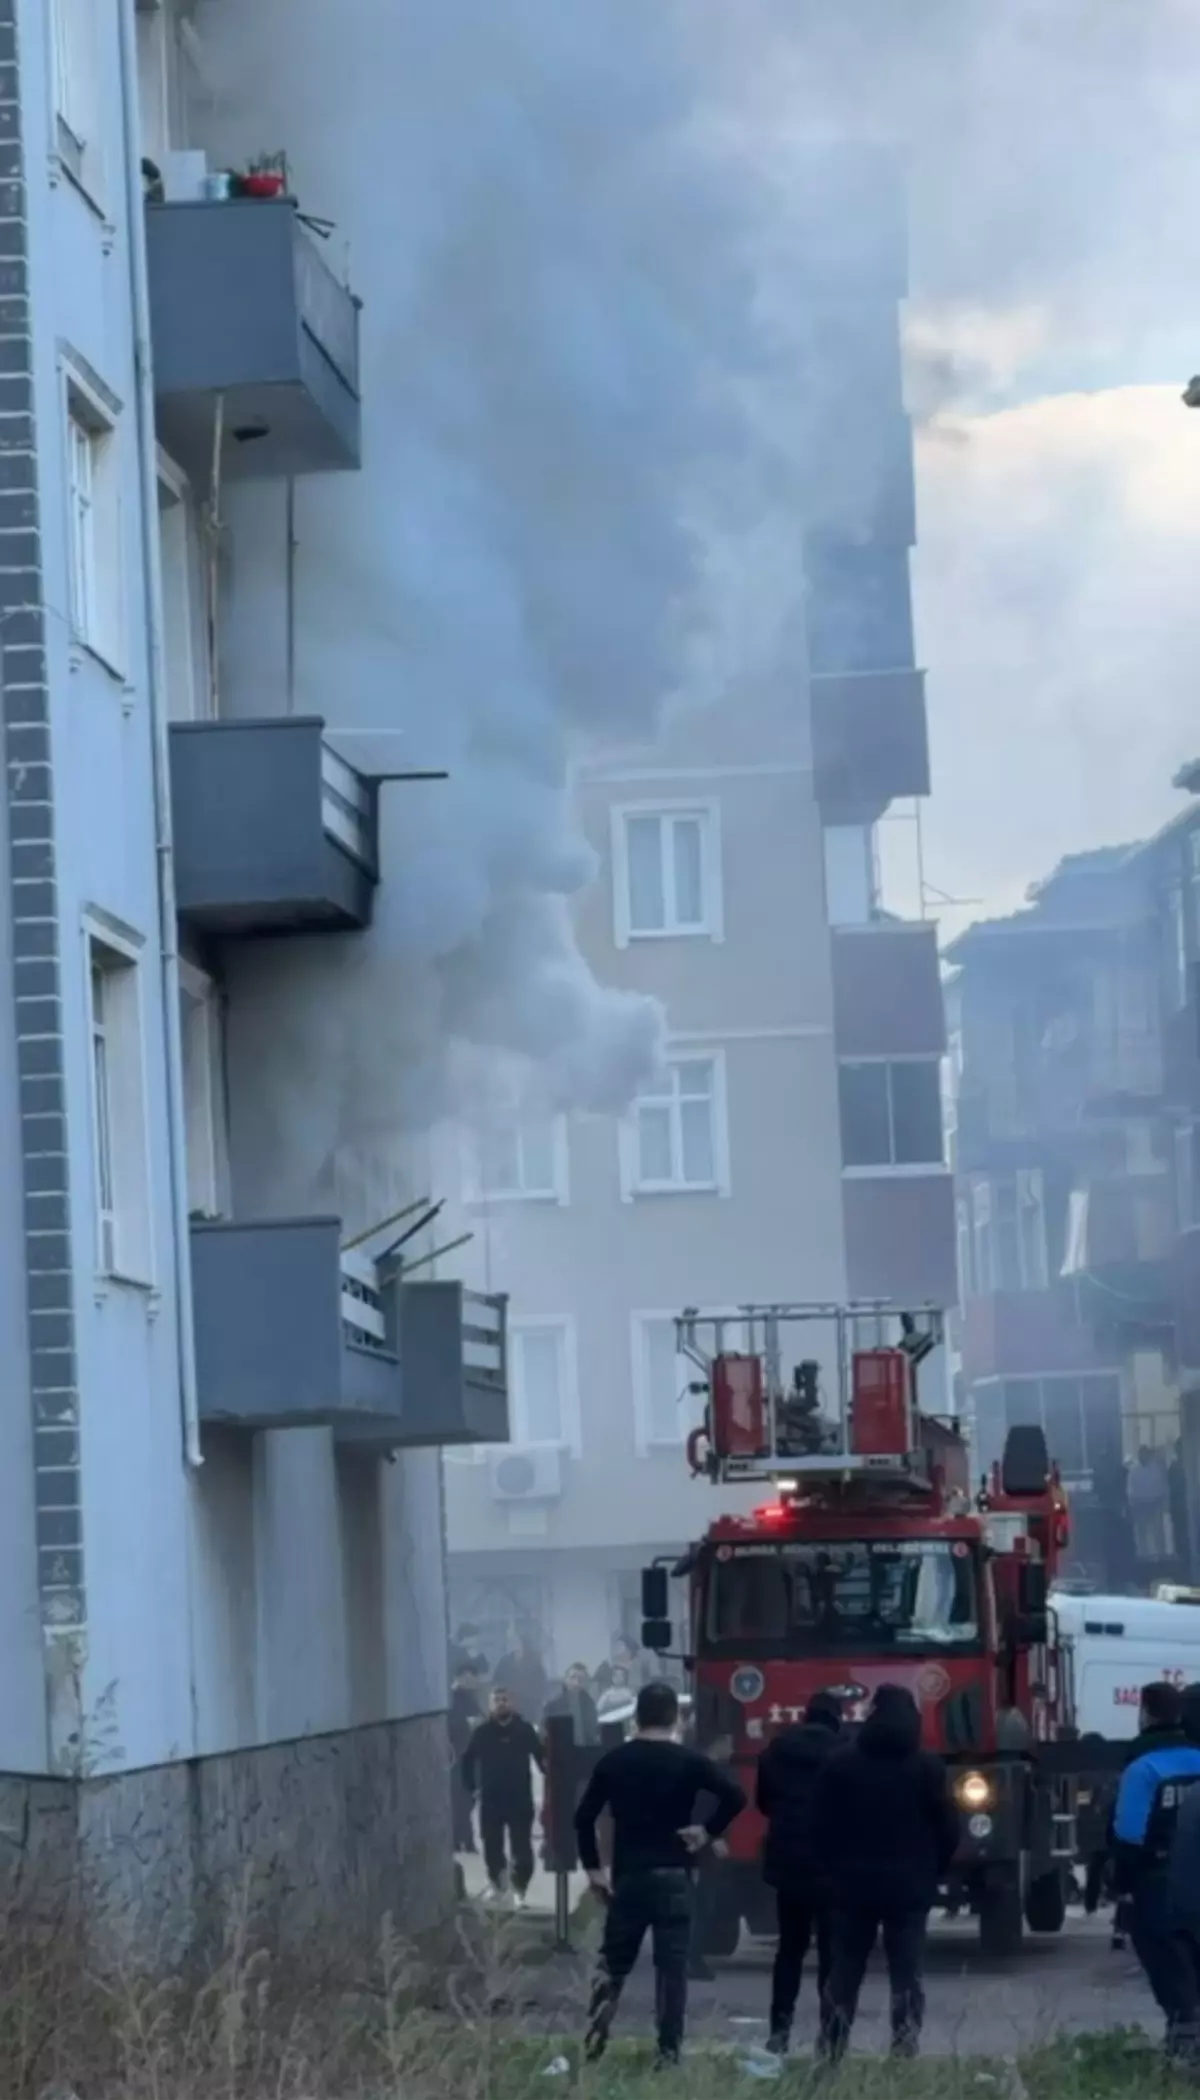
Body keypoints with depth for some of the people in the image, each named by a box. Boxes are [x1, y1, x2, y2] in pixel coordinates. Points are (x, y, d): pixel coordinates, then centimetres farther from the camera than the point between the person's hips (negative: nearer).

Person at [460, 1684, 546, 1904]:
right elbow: (468, 1759, 7)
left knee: (521, 1845, -2)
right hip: (491, 1798, 1)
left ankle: (520, 1886, 5)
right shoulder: (482, 1731, 0)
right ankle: (496, 1881, 26)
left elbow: (541, 1756, 4)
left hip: (520, 1797, -1)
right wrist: (471, 1785, 0)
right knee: (492, 1844, 8)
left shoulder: (524, 1729, 0)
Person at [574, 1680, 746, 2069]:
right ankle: (668, 2051, -2)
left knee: (613, 1961, 12)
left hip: (627, 1875, 2)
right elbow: (735, 1795, -17)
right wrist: (710, 1832, -4)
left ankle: (595, 2039, 0)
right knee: (672, 1967, 1)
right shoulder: (687, 1761, -5)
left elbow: (584, 1816, 2)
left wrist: (592, 1866, 9)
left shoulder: (613, 1761, 3)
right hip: (672, 1876, -2)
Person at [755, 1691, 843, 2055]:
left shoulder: (777, 1750, 5)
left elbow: (763, 1802, 14)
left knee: (790, 1946, 13)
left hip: (787, 1861, 4)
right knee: (831, 1950, 2)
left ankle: (780, 2028, 6)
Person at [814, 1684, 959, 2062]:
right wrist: (931, 1872, 13)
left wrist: (833, 1871, 14)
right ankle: (905, 2051, -8)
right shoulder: (928, 1769, -3)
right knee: (907, 1975, 0)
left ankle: (830, 2055, 7)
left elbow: (822, 1827, 3)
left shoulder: (840, 1766, 1)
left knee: (844, 1973, 9)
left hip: (852, 1885, 2)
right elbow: (948, 1829, -1)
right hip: (909, 1887, -2)